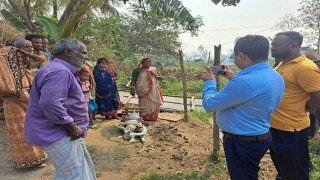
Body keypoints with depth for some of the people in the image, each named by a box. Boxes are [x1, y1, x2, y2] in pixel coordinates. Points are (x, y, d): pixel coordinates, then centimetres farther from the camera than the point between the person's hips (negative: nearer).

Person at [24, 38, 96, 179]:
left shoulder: (62, 70, 16)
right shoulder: (59, 71, -21)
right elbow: (50, 104, -33)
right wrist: (72, 128, -23)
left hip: (64, 132, 11)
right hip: (58, 134, -11)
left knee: (84, 168, 20)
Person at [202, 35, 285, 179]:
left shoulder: (246, 81, -33)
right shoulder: (275, 76, -1)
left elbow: (209, 104, -23)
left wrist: (210, 82, -5)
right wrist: (234, 79, 11)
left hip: (241, 142, -8)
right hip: (261, 137, 9)